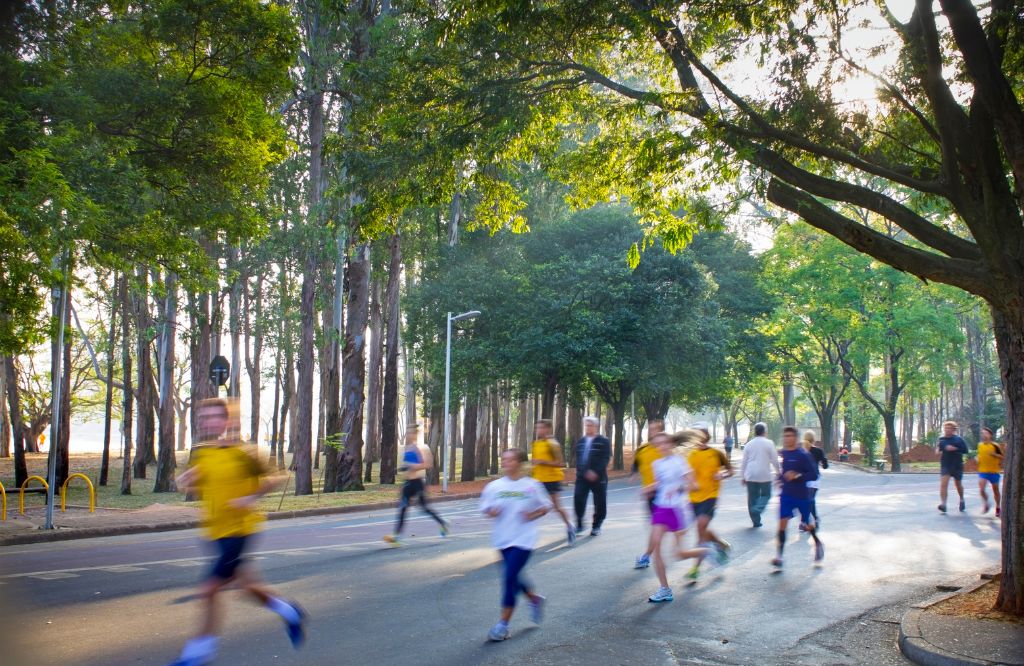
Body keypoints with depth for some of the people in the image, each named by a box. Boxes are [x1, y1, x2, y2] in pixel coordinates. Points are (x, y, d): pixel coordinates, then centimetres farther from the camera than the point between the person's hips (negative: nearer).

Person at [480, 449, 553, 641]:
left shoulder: (532, 486, -5)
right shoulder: (494, 486, 1)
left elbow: (546, 506, 6)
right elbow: (486, 508, 9)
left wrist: (533, 515, -12)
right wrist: (491, 512, -13)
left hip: (523, 540, -4)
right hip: (503, 539, 4)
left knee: (509, 578, -11)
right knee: (514, 578, 14)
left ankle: (503, 624, -1)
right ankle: (535, 599, 44)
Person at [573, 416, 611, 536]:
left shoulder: (603, 441, -2)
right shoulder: (580, 441, 14)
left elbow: (605, 459, -10)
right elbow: (578, 458, 11)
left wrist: (596, 472, -20)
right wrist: (585, 472, -3)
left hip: (598, 477, -3)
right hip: (582, 476, 3)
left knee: (599, 502, 3)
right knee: (578, 498, -10)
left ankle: (596, 526, 17)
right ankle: (579, 524, 2)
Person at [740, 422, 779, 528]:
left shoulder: (749, 444, 7)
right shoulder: (769, 443, -4)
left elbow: (744, 462, 9)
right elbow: (774, 460, -2)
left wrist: (743, 476, 16)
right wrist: (777, 472, 13)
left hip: (750, 475, 3)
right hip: (764, 474, -3)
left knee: (752, 496, 9)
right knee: (765, 494, 11)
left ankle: (755, 520, 9)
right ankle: (757, 509, -17)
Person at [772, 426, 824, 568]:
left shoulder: (803, 455, -16)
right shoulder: (782, 453, 3)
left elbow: (814, 475, -18)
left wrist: (797, 476, -27)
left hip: (801, 495, -4)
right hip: (786, 494, 4)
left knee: (808, 523, 12)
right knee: (782, 522, -7)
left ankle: (818, 543, 42)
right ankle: (779, 555, -8)